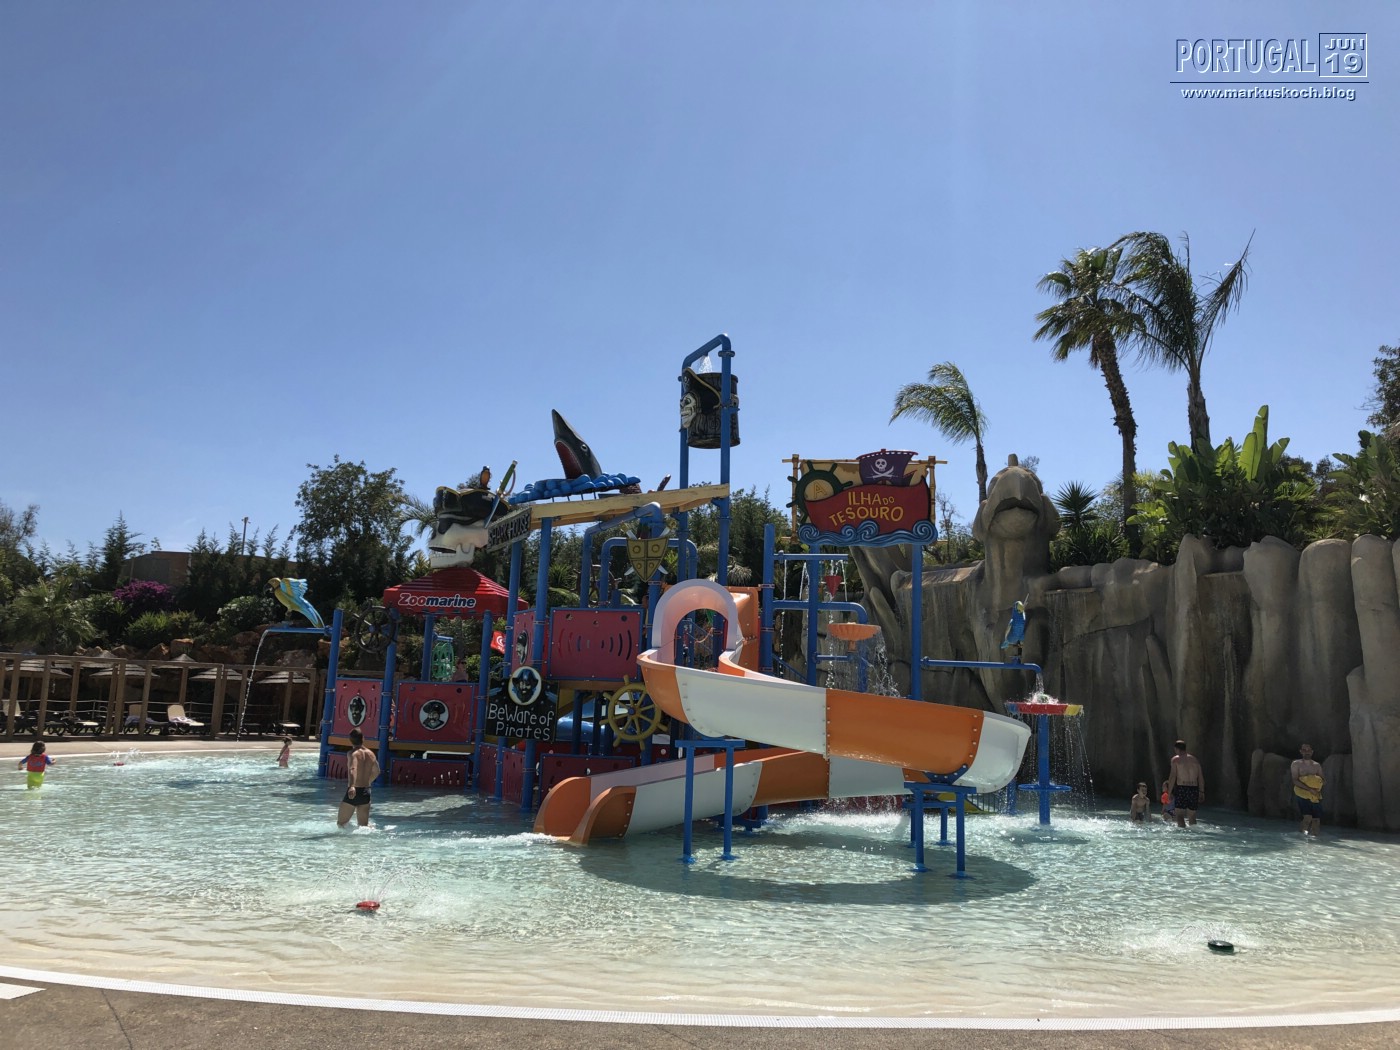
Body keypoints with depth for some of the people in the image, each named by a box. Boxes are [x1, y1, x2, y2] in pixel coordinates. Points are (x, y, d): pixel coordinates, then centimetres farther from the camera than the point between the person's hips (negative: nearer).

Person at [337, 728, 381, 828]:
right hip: (366, 793, 5)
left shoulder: (353, 753, -9)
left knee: (341, 823, 6)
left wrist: (352, 786, -43)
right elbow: (376, 772, 24)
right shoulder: (371, 754, 9)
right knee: (363, 826, 11)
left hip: (354, 792, -5)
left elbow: (353, 769, -29)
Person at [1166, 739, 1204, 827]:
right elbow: (1200, 777, 10)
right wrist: (1201, 792, 14)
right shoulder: (1195, 759, 14)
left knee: (1180, 815, -6)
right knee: (1192, 816, 15)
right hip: (1194, 789, 5)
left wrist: (1169, 792, -4)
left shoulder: (1175, 759, -1)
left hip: (1181, 788, -5)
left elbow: (1173, 776, -7)